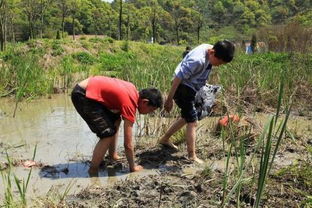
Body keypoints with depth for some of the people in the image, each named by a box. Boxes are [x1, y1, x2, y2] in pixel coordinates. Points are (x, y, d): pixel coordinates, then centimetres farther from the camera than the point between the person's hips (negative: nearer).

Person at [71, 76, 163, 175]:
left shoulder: (133, 89, 5)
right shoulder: (130, 104, -17)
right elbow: (128, 144, -13)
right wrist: (133, 167, -1)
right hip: (82, 95, -10)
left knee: (115, 119, 19)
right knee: (108, 133, -11)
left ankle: (112, 156, 26)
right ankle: (92, 172, -1)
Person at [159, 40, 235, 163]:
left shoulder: (210, 53, -3)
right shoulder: (198, 60, -31)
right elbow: (178, 77, -27)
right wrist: (169, 99, -22)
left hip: (190, 88, 10)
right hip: (182, 88, -10)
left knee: (187, 117, 21)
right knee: (192, 121, -8)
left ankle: (165, 139, 34)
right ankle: (192, 156, -3)